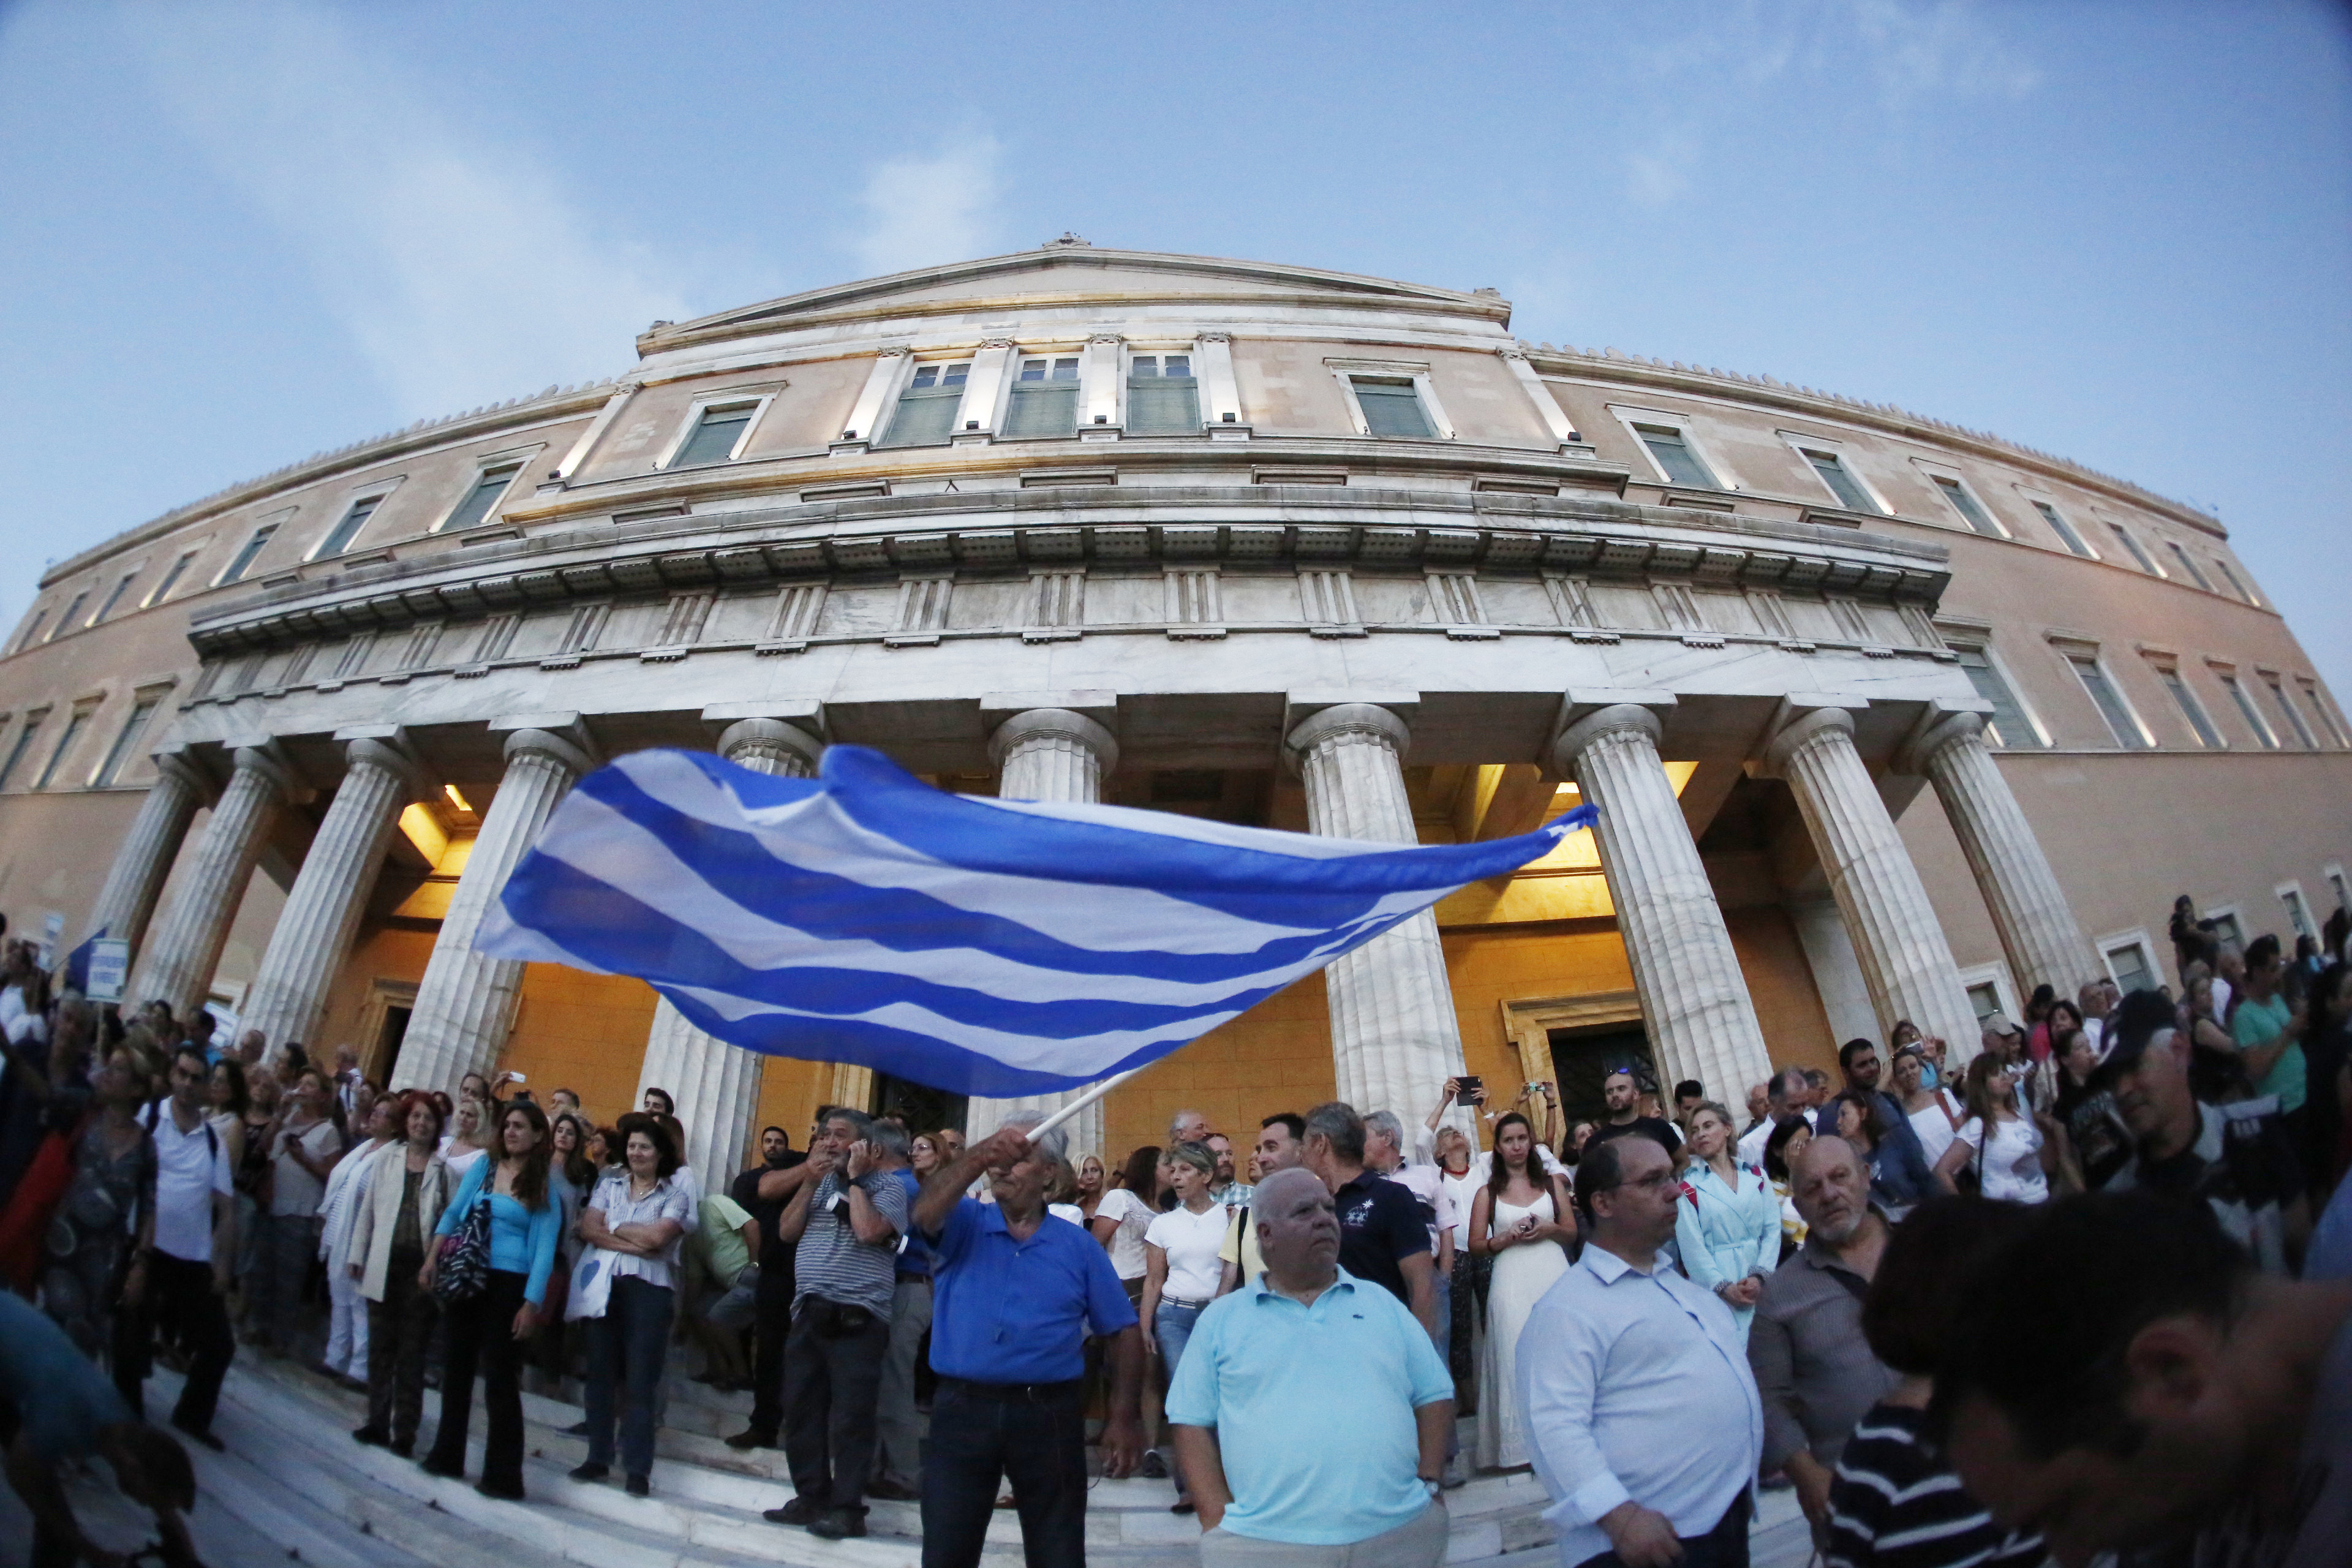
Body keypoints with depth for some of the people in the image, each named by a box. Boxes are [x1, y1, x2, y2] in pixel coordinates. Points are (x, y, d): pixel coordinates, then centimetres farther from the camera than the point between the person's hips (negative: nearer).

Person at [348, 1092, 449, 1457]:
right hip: (384, 1267, 2)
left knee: (411, 1354, 5)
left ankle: (404, 1432, 13)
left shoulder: (444, 1170, -1)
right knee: (380, 1349, 11)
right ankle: (377, 1421, 24)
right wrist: (357, 1255, 6)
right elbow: (367, 1211, 10)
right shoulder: (386, 1162, 6)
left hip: (422, 1270, -2)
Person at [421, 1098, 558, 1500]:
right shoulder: (483, 1166, 3)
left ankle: (503, 1476, 12)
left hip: (509, 1284, -4)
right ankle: (447, 1456, 34)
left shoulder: (545, 1186, -6)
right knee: (457, 1367, 16)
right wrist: (432, 1259, -3)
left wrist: (532, 1302, -12)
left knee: (500, 1377, 1)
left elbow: (544, 1248, -8)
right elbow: (453, 1214, 8)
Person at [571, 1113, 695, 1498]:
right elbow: (587, 1228, -1)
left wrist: (613, 1227, -1)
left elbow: (658, 1236, -13)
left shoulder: (675, 1193, 0)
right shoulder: (609, 1183, 11)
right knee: (600, 1373, 9)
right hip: (605, 1285, 3)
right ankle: (598, 1457, 23)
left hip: (649, 1290, -3)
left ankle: (638, 1467, 7)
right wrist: (633, 1243, -13)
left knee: (641, 1380, -1)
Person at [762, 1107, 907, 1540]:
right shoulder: (820, 1183, 15)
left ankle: (847, 1508, 10)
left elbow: (869, 1232, -21)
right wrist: (811, 1181, -4)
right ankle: (811, 1497, 28)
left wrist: (855, 1179, -11)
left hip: (856, 1319, -7)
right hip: (808, 1313, 7)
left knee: (850, 1417, -1)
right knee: (801, 1410, 13)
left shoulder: (887, 1186, -4)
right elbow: (786, 1231, 7)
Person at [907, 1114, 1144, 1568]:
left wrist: (1124, 1416, -5)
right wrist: (980, 1155, -39)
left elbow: (1124, 1331, 4)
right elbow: (925, 1213, -23)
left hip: (1048, 1414, 0)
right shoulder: (964, 1225, 1)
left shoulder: (1079, 1246, 2)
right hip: (962, 1409, 0)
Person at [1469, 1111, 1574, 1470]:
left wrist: (1549, 1229, -8)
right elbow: (1476, 1245, 4)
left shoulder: (1551, 1183, 10)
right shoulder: (1488, 1192, 6)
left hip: (1553, 1273, 1)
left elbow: (1572, 1232, 11)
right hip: (1512, 1279, -1)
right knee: (1517, 1356, -2)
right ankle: (1524, 1441, 6)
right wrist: (1508, 1236, -11)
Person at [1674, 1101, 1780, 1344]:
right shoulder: (1688, 1186, -1)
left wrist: (1760, 1275, -8)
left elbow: (1772, 1229, 3)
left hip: (1761, 1286, 3)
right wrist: (1723, 1287, -13)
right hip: (1717, 1291, -3)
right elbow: (1692, 1246, -5)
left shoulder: (1755, 1175, 8)